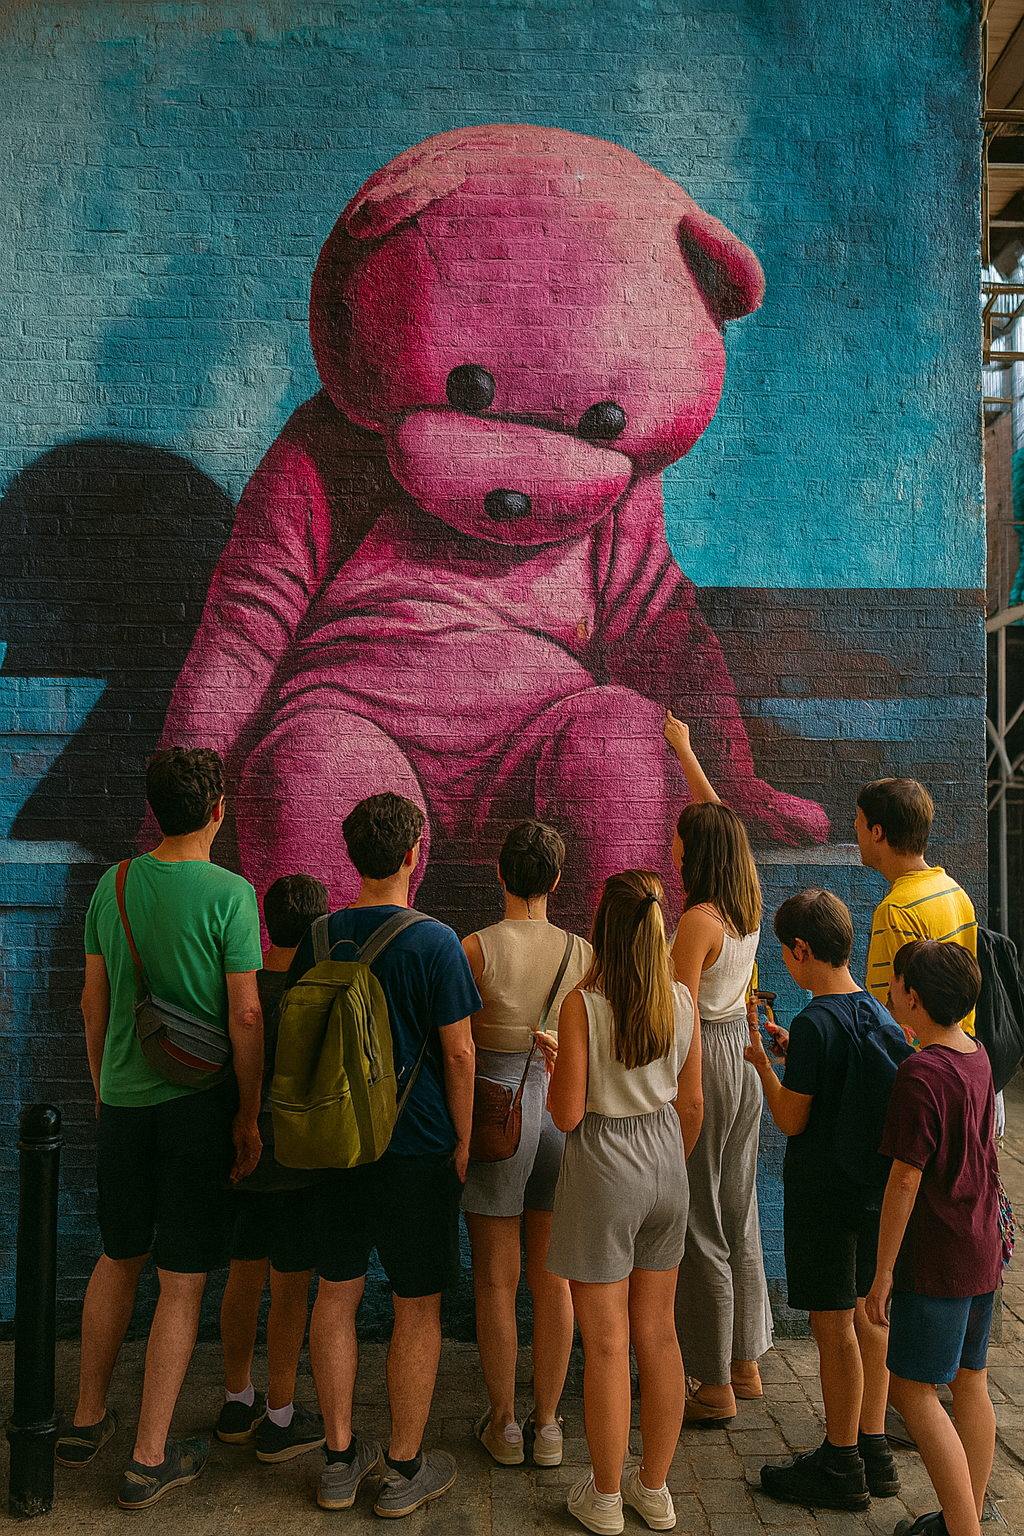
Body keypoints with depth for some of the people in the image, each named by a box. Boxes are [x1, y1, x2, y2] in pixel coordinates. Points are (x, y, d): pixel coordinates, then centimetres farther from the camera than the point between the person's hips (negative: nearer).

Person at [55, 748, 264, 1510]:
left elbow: (94, 1002, 8)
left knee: (119, 1258, 22)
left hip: (124, 1099, 5)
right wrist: (249, 1114, -5)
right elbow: (245, 1016, -15)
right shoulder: (229, 894, -15)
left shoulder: (114, 884, 1)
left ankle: (87, 1419, 36)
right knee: (182, 1281, 7)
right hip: (199, 1104, -5)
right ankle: (150, 1457, 16)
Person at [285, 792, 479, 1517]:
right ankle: (405, 1468, 21)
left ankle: (340, 1458, 28)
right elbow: (458, 1052, -13)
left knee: (337, 1292, 16)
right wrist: (464, 1140, -1)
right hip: (417, 1147, -4)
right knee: (418, 1306, 9)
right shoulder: (435, 943, -15)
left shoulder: (320, 938, -1)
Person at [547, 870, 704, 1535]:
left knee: (606, 1345, 9)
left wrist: (551, 1063, 3)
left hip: (603, 1174, -5)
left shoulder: (582, 1005, -19)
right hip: (665, 1164, 5)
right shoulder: (682, 1000, -4)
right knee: (659, 1334, 17)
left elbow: (567, 1114, -16)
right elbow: (691, 1105, 5)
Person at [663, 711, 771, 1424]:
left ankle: (715, 1388, 15)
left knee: (700, 1228, 3)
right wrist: (684, 750, 27)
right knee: (739, 1217, 19)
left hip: (706, 1065, -8)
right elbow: (721, 821, 17)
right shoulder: (749, 905, 2)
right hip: (743, 1055, 9)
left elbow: (680, 1023, -20)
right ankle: (745, 1364, 32)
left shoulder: (697, 922, -21)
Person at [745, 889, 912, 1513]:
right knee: (866, 1315, 17)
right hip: (872, 1187, 8)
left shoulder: (816, 1023, -21)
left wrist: (763, 1063, -3)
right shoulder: (877, 1014, 3)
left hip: (824, 1193, -8)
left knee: (834, 1326, 4)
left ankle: (842, 1467, 17)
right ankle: (874, 1449, 29)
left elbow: (792, 1120, -16)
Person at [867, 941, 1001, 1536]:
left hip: (937, 1258, -8)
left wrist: (884, 1270, -12)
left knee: (913, 1390, 2)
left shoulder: (921, 1074, -23)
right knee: (970, 1380, 17)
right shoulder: (977, 1056, 3)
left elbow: (905, 1180, -22)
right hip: (984, 1247, 9)